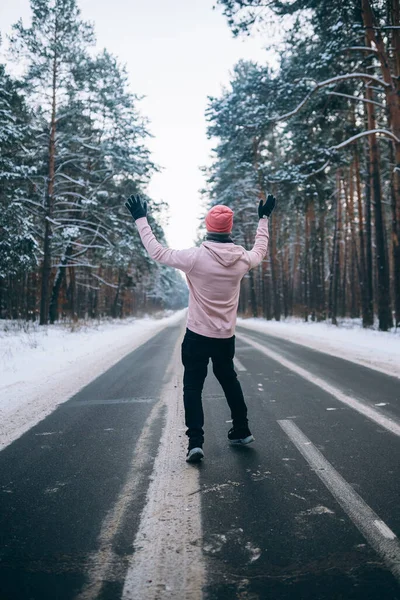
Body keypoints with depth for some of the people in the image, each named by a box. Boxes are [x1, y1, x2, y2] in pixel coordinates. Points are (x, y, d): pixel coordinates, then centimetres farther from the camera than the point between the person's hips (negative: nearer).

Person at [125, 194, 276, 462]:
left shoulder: (196, 257, -18)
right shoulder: (243, 258, -6)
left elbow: (157, 252, -9)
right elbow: (260, 251, 18)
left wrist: (141, 219, 2)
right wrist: (264, 218, 31)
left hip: (198, 336, -4)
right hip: (226, 337, 4)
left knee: (193, 386, 6)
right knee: (229, 380, 23)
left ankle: (196, 442, -1)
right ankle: (242, 430, 34)